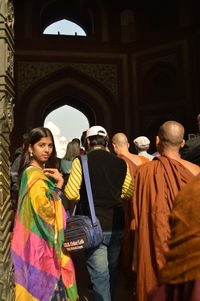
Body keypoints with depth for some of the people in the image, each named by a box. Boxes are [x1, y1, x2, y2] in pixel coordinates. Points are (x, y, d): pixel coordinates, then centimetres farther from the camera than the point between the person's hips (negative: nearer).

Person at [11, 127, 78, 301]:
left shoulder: (42, 172, 11)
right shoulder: (34, 175, -19)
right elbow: (47, 210, -23)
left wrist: (56, 183, 5)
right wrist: (58, 185, -17)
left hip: (42, 239, 9)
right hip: (40, 242, -9)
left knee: (40, 280, 18)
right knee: (42, 281, 3)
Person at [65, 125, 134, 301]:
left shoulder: (81, 161, -10)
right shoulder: (121, 163, 0)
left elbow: (71, 194, -12)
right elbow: (129, 192, 7)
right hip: (117, 225, 5)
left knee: (100, 274, 5)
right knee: (112, 269, 24)